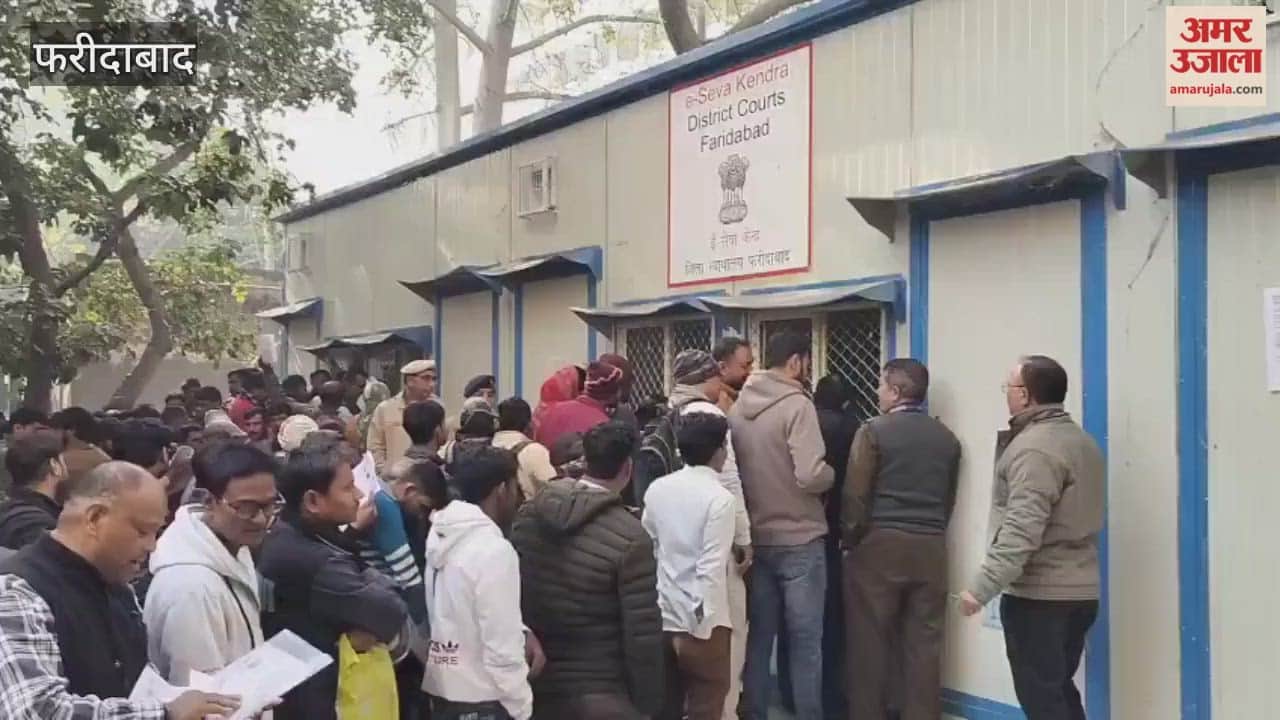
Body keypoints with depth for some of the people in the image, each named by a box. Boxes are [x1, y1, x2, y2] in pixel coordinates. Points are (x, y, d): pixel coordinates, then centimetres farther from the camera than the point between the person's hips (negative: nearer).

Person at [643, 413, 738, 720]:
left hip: (661, 616, 6)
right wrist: (702, 624, -16)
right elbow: (711, 567, -19)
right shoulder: (719, 498, -14)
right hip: (702, 621, -6)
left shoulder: (657, 489, 3)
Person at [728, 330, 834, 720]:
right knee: (805, 642, 3)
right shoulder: (797, 405, -15)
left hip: (754, 538, 6)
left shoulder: (737, 407, 4)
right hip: (799, 540, -6)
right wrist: (833, 473, -3)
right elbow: (811, 475, -23)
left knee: (758, 637, 14)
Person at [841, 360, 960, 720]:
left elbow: (855, 494, -8)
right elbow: (949, 499, 11)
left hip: (879, 545, -4)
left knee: (871, 642, 3)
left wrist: (851, 539, 4)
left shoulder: (874, 431, -6)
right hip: (931, 548, 4)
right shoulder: (947, 437, 9)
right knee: (924, 644, 6)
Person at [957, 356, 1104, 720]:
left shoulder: (1033, 447, -17)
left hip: (1038, 594, -10)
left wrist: (981, 587, -25)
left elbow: (1022, 530, -25)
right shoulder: (1082, 440, 13)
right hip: (1078, 590, 10)